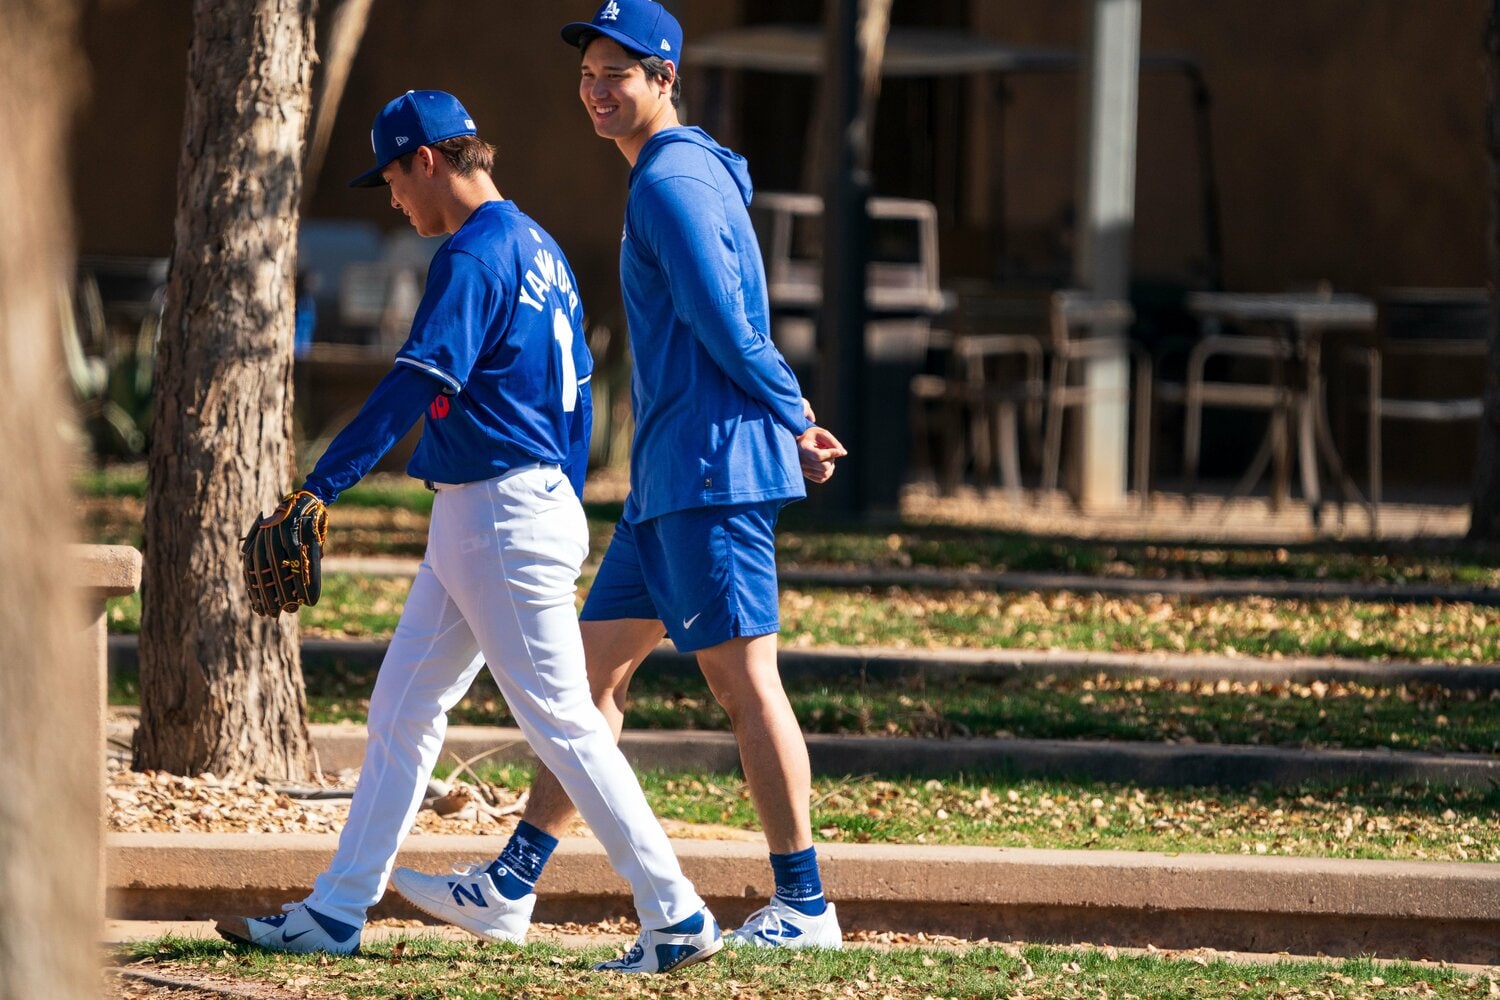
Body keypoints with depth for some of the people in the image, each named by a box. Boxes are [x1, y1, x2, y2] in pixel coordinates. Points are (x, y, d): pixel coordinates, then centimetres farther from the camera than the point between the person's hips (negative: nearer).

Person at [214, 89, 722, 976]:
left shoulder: (475, 256, -15)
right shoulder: (538, 250, 16)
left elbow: (414, 386, -25)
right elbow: (574, 389, 20)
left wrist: (320, 489, -29)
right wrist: (564, 514, 24)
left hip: (504, 520, -10)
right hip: (469, 526, 10)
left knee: (563, 720, -7)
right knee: (402, 710, 11)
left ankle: (677, 918, -5)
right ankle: (336, 913, 13)